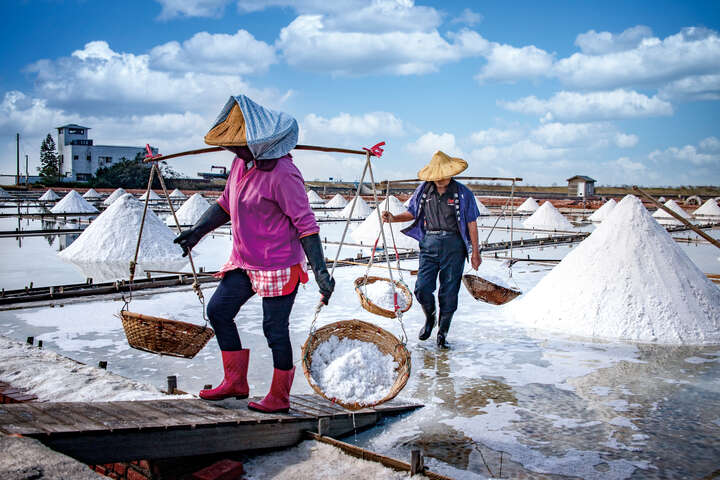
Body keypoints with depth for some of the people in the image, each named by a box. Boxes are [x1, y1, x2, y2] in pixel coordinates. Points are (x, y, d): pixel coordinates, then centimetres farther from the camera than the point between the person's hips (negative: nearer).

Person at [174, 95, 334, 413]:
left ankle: (279, 397, 19)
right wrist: (198, 231, 13)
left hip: (278, 266, -9)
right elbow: (226, 204, 20)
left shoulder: (282, 173, -22)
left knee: (275, 329, 0)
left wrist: (320, 270, -24)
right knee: (218, 310, 12)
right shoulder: (241, 163, 5)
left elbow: (305, 224, -22)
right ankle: (235, 382, 24)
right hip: (244, 263, 9)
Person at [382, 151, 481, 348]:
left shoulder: (462, 193, -2)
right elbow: (412, 213, 16)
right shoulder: (423, 190, 6)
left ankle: (442, 333, 17)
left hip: (453, 245, -2)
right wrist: (394, 218, -4)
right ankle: (429, 319, 26)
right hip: (429, 243, 2)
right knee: (422, 288, -5)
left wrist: (475, 252, 0)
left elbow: (471, 223, 1)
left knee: (449, 291, 2)